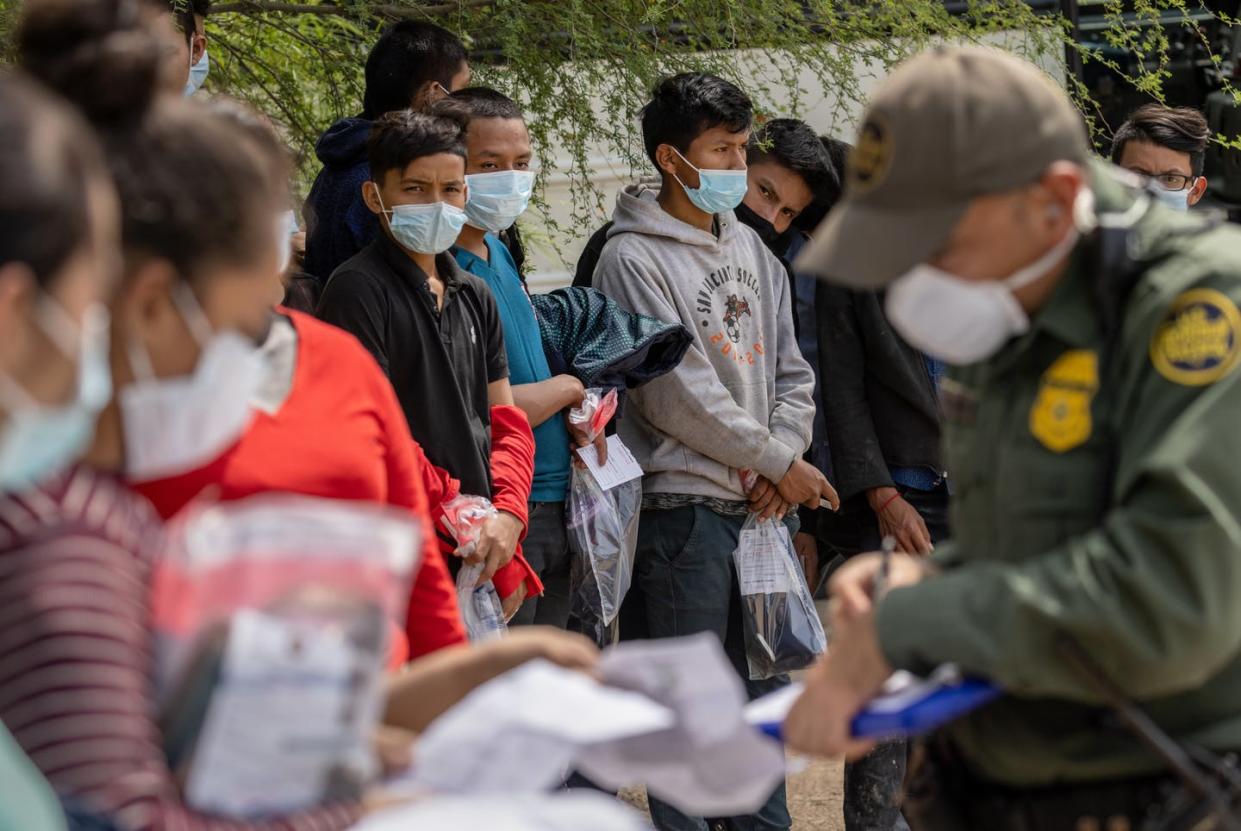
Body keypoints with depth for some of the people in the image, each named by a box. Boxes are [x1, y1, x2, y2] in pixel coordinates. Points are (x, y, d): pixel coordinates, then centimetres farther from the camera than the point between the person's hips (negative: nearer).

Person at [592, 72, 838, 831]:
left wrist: (783, 462, -5)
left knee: (763, 686, 14)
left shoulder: (749, 248, 14)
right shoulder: (633, 260, -9)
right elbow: (679, 396, -15)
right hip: (686, 506, -7)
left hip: (762, 508, 7)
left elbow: (791, 371, 13)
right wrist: (780, 463, -10)